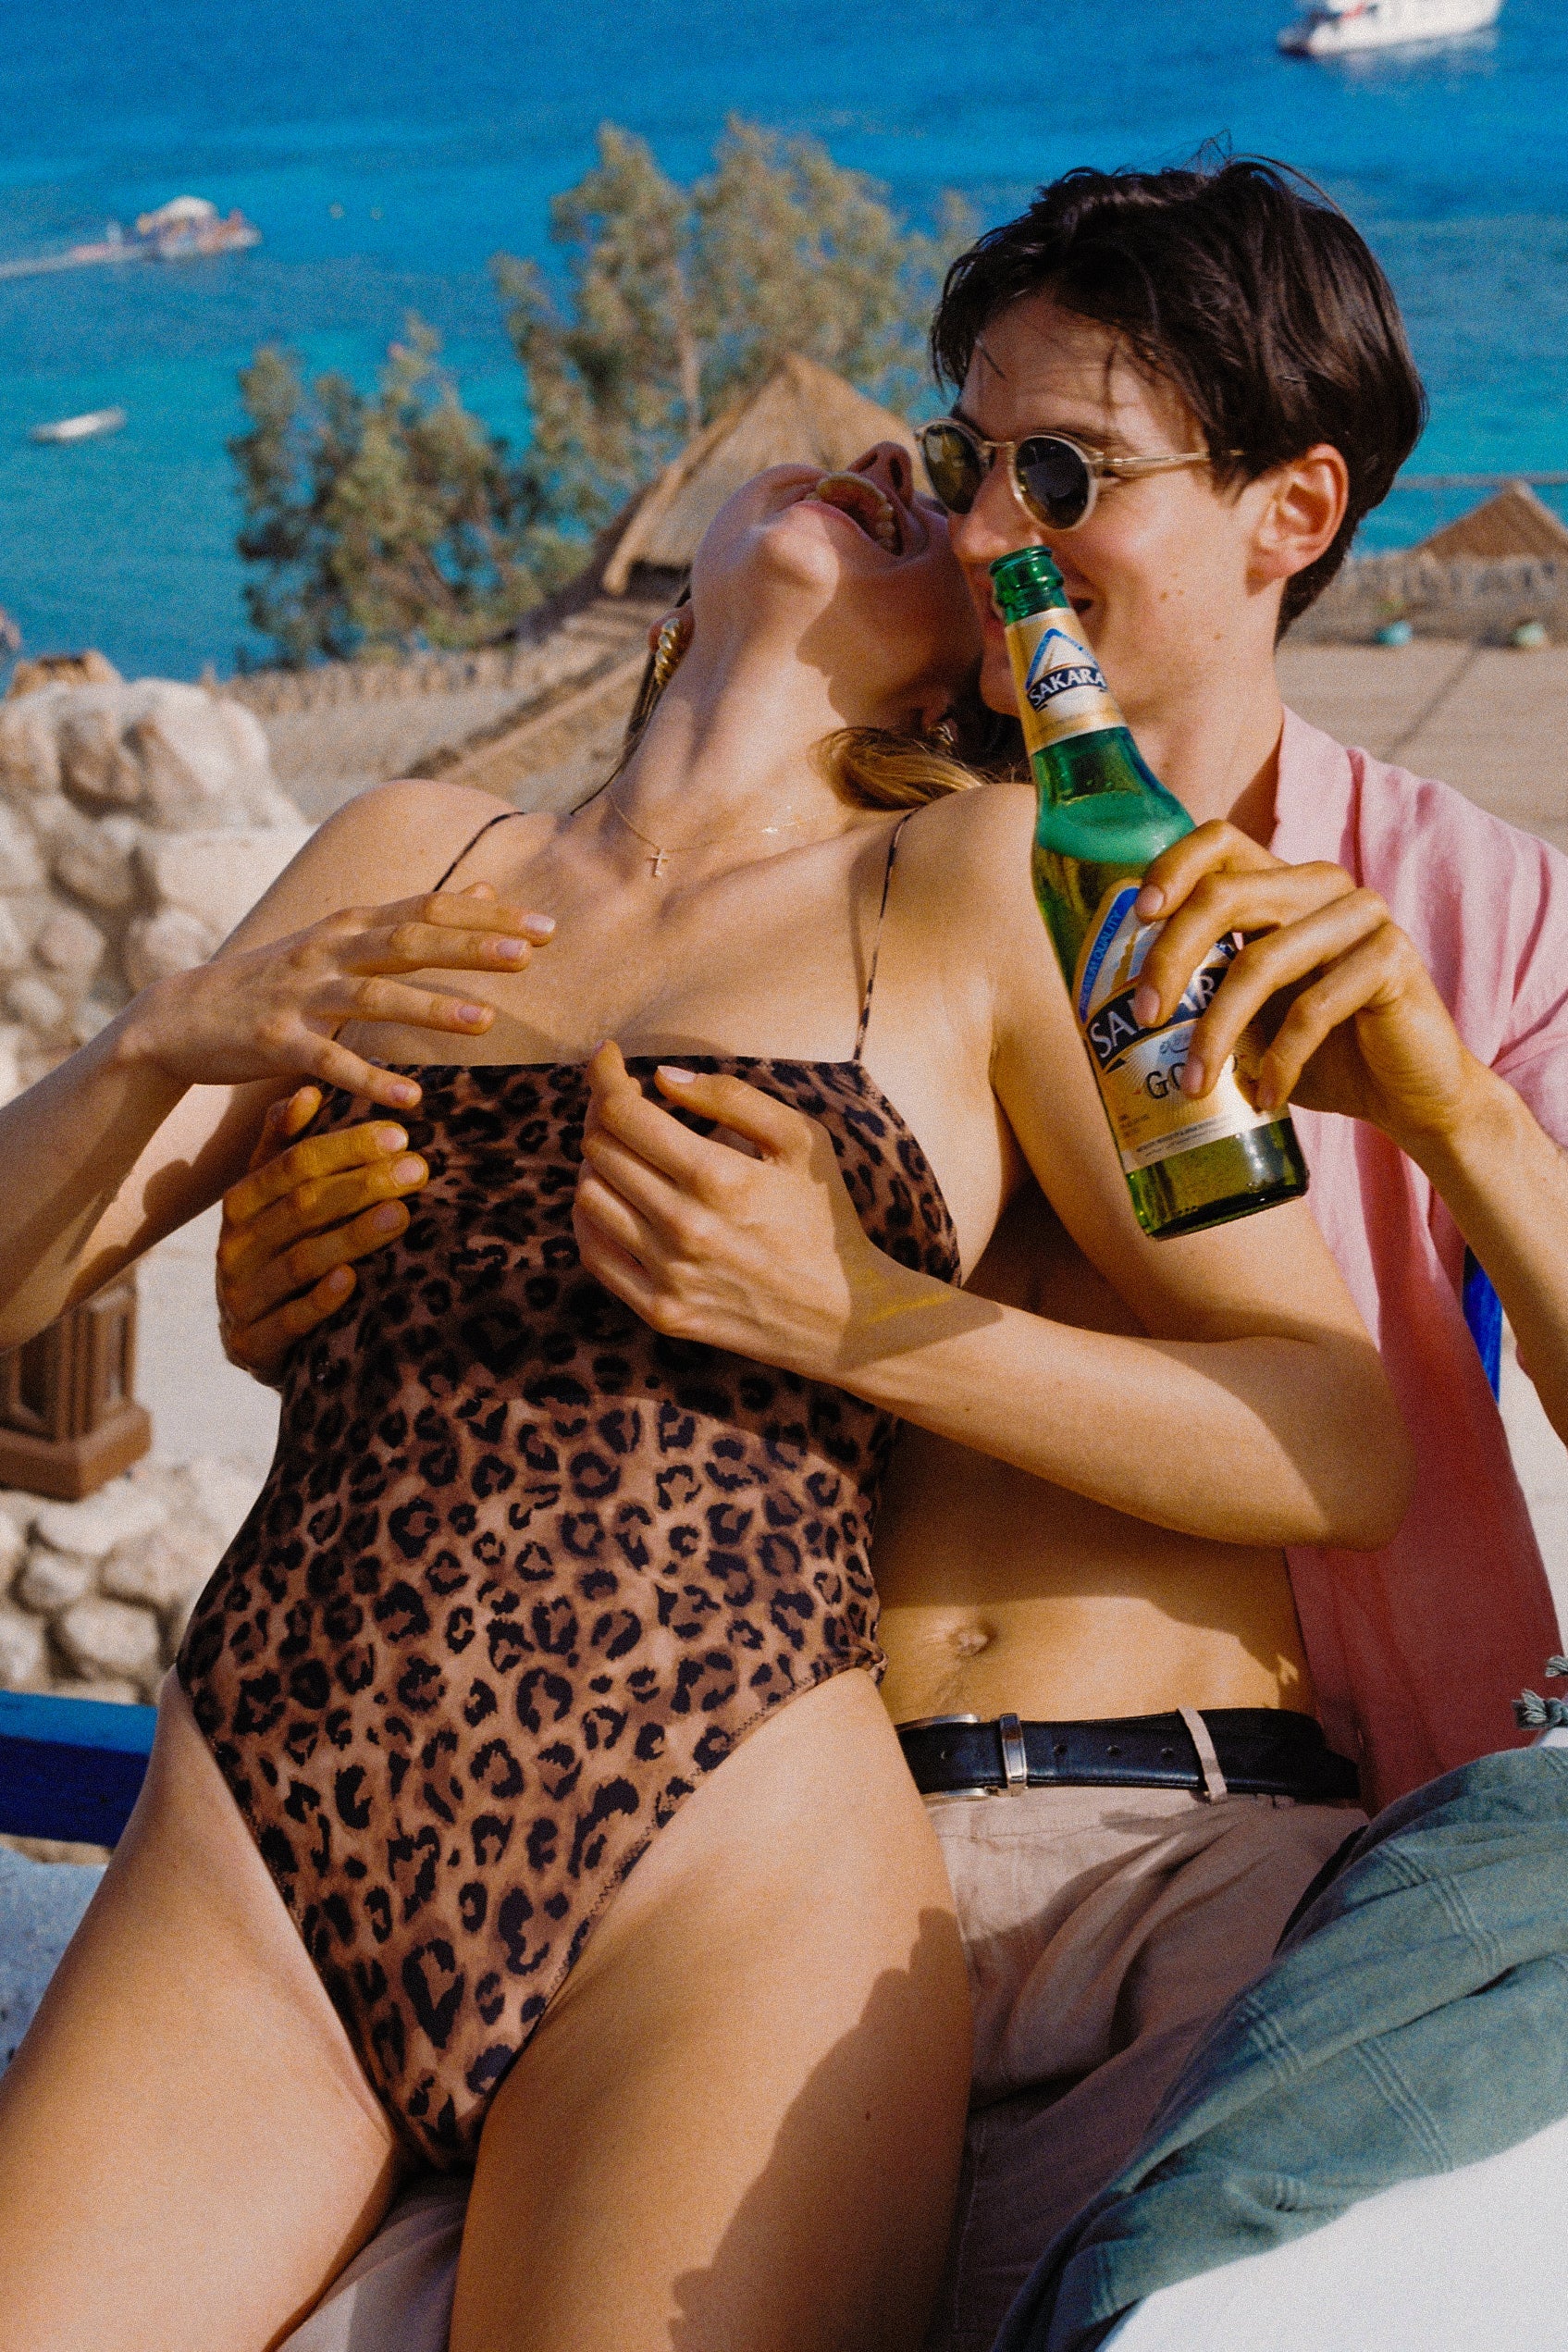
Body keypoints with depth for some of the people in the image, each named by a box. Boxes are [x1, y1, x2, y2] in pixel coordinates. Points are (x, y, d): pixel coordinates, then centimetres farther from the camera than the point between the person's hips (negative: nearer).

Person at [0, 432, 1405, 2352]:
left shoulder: (976, 879, 7)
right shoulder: (407, 853, 18)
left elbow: (1350, 1446, 2)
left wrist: (849, 1313, -9)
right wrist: (172, 1039, -4)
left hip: (723, 1857, -3)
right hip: (259, 1841, 3)